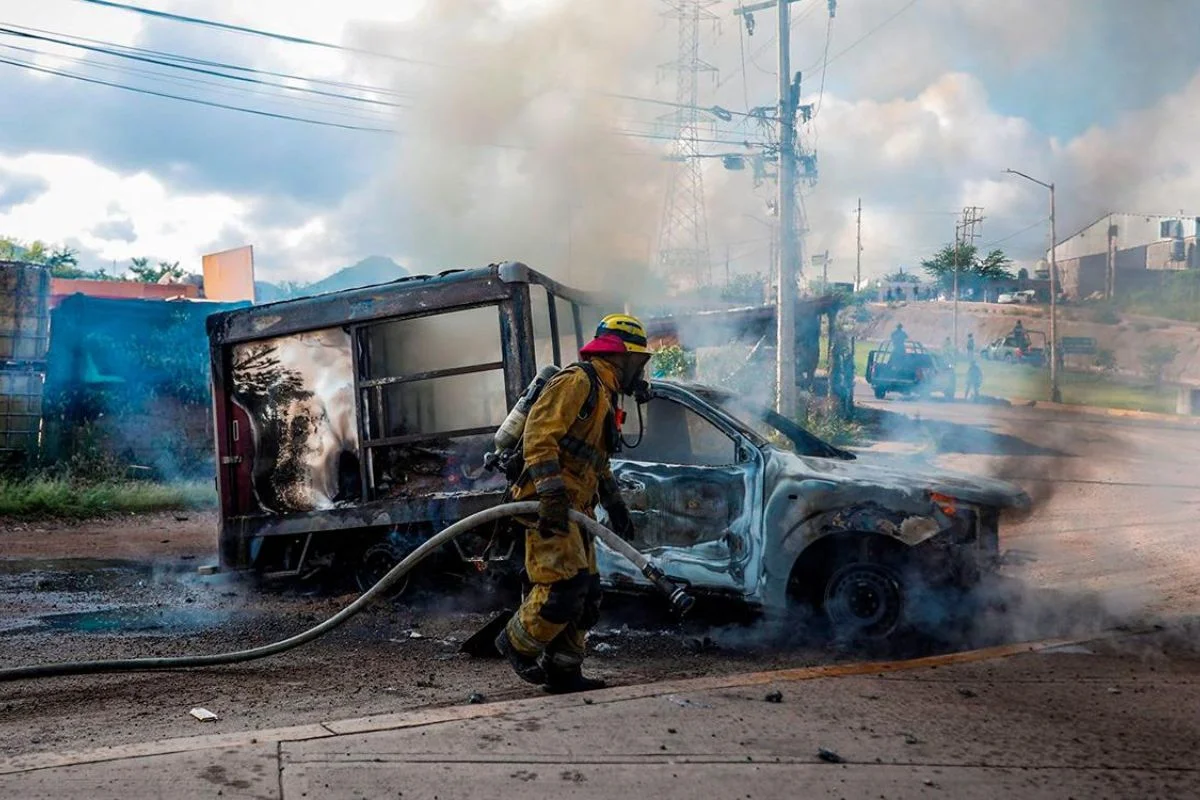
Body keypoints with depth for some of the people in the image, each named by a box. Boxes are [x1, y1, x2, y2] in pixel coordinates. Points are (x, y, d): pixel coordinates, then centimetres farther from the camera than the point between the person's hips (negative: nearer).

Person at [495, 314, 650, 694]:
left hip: (573, 507, 11)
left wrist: (615, 505, 31)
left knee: (585, 593, 9)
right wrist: (551, 492, -29)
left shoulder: (603, 396, 24)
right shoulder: (577, 382, -10)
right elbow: (539, 432, -21)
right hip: (550, 505, -11)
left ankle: (562, 670, 16)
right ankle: (517, 644, 1)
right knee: (564, 583, -18)